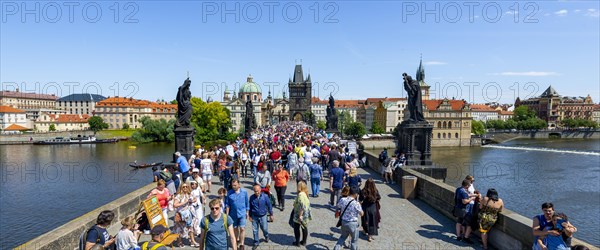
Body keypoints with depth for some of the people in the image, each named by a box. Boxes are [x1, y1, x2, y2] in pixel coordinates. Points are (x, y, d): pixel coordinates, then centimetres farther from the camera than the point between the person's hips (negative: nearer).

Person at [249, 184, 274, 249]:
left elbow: (269, 205, -3)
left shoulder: (265, 196, -13)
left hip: (263, 216, -1)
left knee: (264, 228, 8)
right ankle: (256, 242, 25)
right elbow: (250, 207, 4)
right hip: (254, 216, 1)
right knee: (255, 230, 7)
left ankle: (266, 236, 42)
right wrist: (250, 216, 7)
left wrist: (271, 215, 3)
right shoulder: (252, 197, -8)